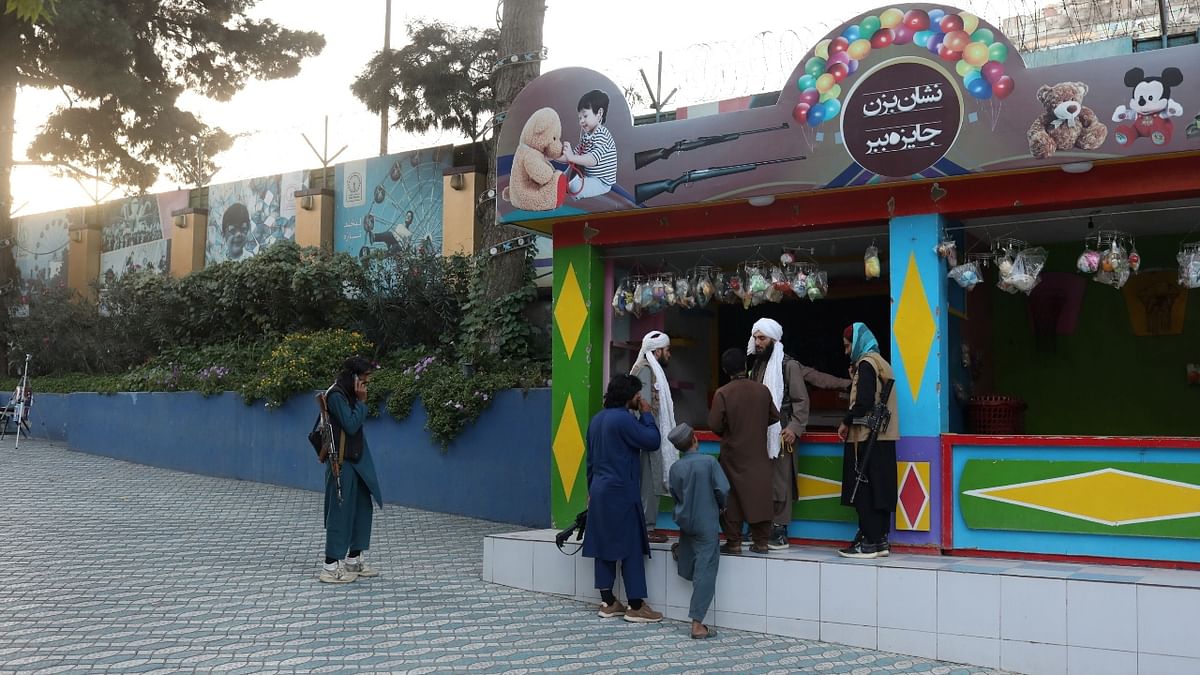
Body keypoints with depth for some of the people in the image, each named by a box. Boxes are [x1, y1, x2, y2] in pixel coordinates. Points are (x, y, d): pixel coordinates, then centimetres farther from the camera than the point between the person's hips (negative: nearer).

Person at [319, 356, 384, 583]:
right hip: (342, 462, -10)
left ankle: (354, 559, 23)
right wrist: (361, 401, -13)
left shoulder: (348, 394, 13)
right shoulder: (336, 395, -15)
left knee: (363, 507, 13)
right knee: (340, 511, -5)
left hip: (356, 461, 10)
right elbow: (351, 425, -19)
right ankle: (331, 567, 1)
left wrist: (360, 401, 6)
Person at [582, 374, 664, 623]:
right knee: (632, 548, -4)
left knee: (604, 546, 10)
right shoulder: (623, 419, -14)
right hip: (621, 492, -9)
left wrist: (591, 489, 25)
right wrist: (646, 414, -2)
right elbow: (652, 441, -14)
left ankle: (608, 602, 14)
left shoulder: (597, 419, 14)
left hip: (600, 491, 9)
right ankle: (636, 606, -2)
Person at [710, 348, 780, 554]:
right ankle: (761, 541, 10)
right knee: (759, 493, 7)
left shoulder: (722, 393, -13)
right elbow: (775, 417, 6)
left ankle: (733, 542, 7)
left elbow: (714, 425, -13)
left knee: (733, 497, 5)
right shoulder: (762, 390, -3)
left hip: (733, 454, -2)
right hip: (759, 453, 2)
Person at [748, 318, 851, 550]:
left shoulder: (788, 365, -4)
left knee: (779, 482, -5)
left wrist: (795, 427, -16)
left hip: (780, 432, -6)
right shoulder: (757, 364, 15)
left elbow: (801, 400, -8)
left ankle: (779, 531, 0)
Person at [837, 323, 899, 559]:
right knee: (879, 490, 10)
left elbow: (864, 402, -19)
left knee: (864, 492, -6)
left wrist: (846, 422, -8)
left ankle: (868, 543, -5)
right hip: (883, 439, 9)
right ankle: (880, 540, 14)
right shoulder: (881, 363, 18)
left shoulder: (866, 364, -11)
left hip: (867, 439, -9)